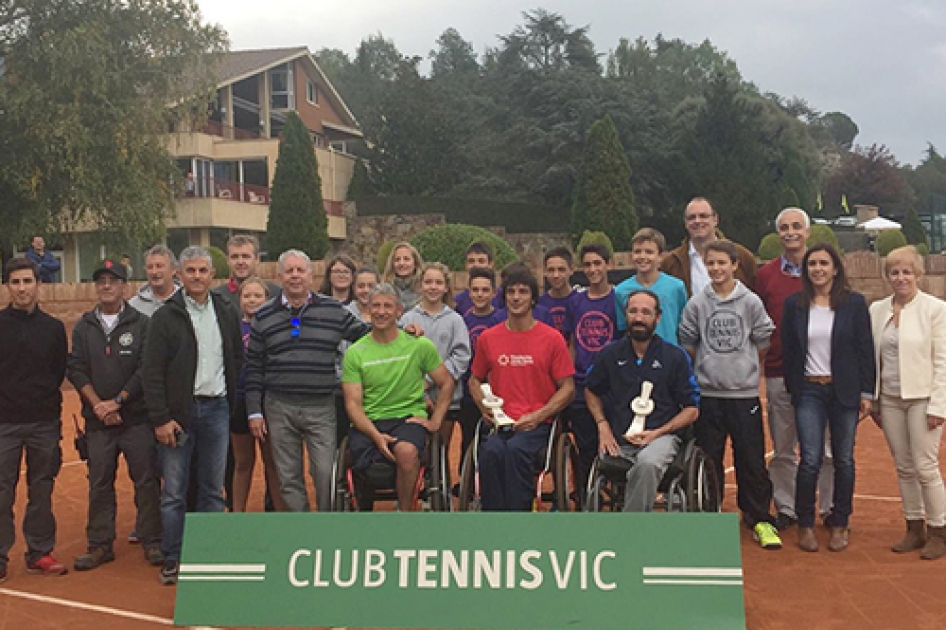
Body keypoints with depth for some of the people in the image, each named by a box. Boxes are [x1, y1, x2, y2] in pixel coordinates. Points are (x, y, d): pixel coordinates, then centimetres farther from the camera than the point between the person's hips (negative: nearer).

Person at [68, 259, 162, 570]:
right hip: (97, 421, 2)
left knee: (146, 480, -1)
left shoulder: (141, 324, 2)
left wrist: (117, 401, -11)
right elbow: (76, 369, 4)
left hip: (137, 418, -2)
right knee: (99, 483, 6)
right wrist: (98, 404, -9)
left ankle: (152, 543, 8)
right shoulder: (83, 328, 11)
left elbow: (147, 368, -5)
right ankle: (100, 545, 16)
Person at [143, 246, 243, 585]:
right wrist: (160, 418, -11)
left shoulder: (227, 314, 9)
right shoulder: (166, 316, -2)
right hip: (179, 412, -3)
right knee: (174, 491, 2)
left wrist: (234, 403, 4)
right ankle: (172, 559, 12)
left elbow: (238, 362, 13)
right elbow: (152, 372, -5)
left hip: (217, 409, 3)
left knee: (213, 489, 9)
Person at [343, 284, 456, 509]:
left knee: (407, 451, -35)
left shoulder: (419, 345, 5)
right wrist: (376, 435, -15)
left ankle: (405, 510, -13)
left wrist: (435, 421, 2)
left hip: (408, 417, -1)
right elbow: (353, 403, 1)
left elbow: (446, 384, 14)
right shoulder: (355, 353, 5)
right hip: (368, 423, 1)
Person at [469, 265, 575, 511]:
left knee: (516, 449, -34)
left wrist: (537, 416, -8)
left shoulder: (552, 338, 2)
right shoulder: (487, 338, 11)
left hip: (537, 424, -2)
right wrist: (484, 406, 4)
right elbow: (475, 380, 25)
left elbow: (567, 388, 4)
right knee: (490, 451, -31)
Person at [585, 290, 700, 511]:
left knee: (648, 464, -36)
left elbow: (692, 410, 7)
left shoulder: (675, 357, 5)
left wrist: (657, 433, -7)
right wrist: (602, 425, 7)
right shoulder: (610, 354, 10)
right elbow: (591, 391, 25)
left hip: (661, 436, -1)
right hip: (618, 440, 2)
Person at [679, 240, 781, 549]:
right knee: (709, 459, 7)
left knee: (752, 459, 2)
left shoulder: (751, 302, 0)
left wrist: (745, 368, 8)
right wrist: (706, 371, 9)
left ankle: (759, 518, 14)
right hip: (707, 393, 1)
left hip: (745, 393, -1)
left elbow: (763, 343, 8)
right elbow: (688, 345, 10)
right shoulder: (696, 304, 1)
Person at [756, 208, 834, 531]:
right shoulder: (766, 274, 8)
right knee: (782, 449, 8)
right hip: (778, 370, 2)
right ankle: (786, 509, 18)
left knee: (826, 447, 3)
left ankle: (831, 508, 16)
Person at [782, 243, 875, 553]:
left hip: (844, 391, 0)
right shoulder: (794, 304, 4)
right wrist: (792, 389, 5)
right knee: (810, 459, -8)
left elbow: (866, 350, 1)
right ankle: (805, 524, 7)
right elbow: (787, 350, 7)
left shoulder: (854, 303, 0)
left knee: (843, 460, 6)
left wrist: (866, 393, -2)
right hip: (809, 391, 0)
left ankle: (839, 525, 20)